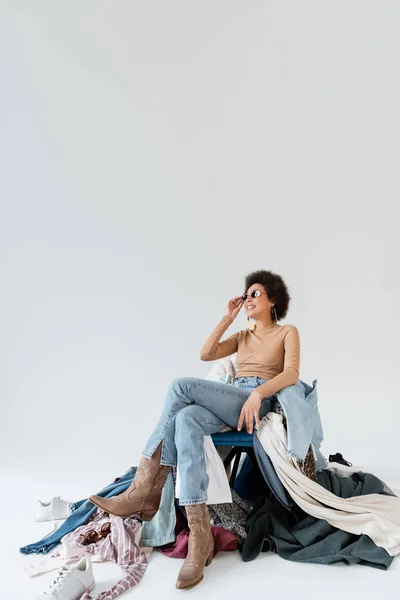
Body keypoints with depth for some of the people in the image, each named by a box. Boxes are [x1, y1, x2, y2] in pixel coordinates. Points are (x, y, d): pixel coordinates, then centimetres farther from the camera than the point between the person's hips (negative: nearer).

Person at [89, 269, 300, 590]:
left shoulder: (288, 332, 13)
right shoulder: (241, 336, 30)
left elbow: (292, 373, -6)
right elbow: (206, 354, 13)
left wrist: (258, 393, -23)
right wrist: (228, 318, 14)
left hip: (259, 403, -5)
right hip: (229, 404, 6)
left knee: (182, 385, -28)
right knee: (187, 419, -32)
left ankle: (145, 490, -27)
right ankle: (199, 534, -40)